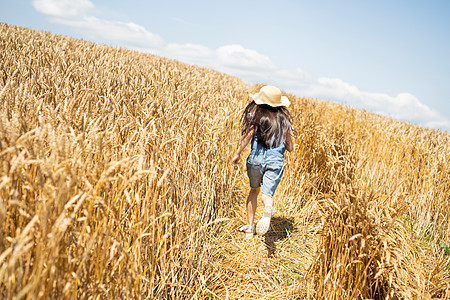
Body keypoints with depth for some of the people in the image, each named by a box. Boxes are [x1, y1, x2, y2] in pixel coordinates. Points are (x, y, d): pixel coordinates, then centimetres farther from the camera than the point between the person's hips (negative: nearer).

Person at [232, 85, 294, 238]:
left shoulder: (256, 117, -1)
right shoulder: (284, 120, 6)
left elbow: (246, 138, -6)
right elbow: (290, 148, 7)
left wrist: (237, 154, 7)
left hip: (256, 159, 0)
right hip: (276, 161, 0)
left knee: (254, 190, 21)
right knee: (267, 194, -1)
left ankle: (250, 227, 25)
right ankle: (268, 211, -39)